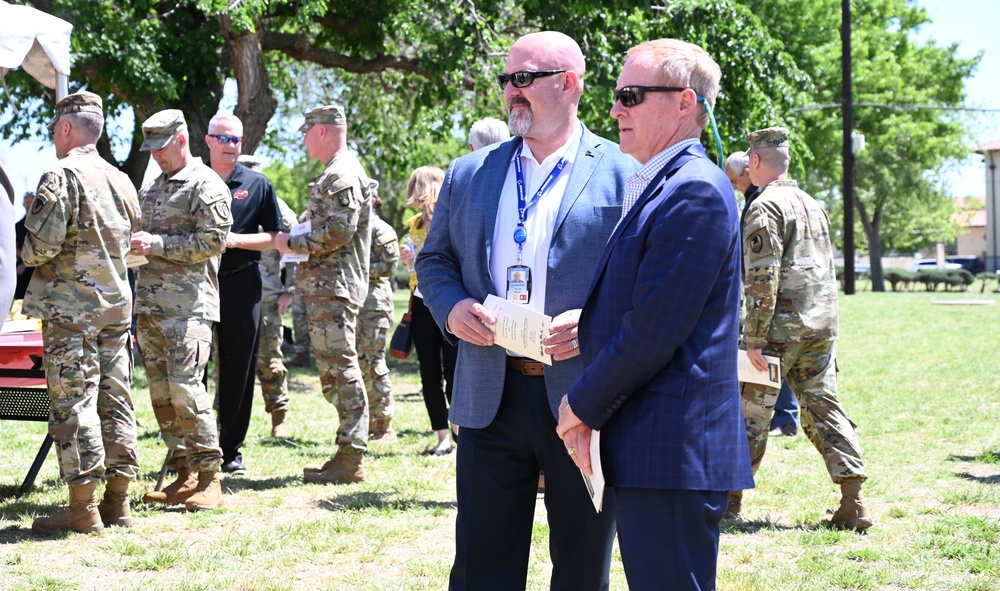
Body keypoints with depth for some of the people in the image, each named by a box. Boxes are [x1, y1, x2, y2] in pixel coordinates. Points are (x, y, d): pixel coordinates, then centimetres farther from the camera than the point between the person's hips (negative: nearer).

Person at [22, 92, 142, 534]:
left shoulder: (61, 177, -12)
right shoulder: (121, 181, 13)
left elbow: (40, 245, -17)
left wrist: (20, 253, 3)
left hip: (70, 309, -7)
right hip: (117, 304, 7)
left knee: (73, 404, -4)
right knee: (115, 401, 10)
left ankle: (83, 508, -4)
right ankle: (118, 500, 13)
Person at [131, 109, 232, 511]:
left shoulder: (206, 185, -4)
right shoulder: (153, 188, 21)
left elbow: (214, 240, -14)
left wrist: (157, 244, -16)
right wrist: (134, 243, 10)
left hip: (188, 306, -8)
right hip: (150, 306, 8)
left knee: (185, 386, -15)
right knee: (161, 392, 6)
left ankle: (208, 476, -7)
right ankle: (184, 474, 12)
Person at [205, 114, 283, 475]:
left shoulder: (257, 185, 6)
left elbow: (273, 237, 4)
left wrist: (235, 240, -11)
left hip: (241, 284, 0)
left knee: (238, 370, 3)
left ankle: (231, 450, 11)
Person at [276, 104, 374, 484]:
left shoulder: (342, 174, -13)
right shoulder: (338, 173, 20)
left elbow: (339, 230, -22)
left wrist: (293, 244, -11)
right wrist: (296, 242, 12)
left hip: (334, 285, -11)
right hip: (327, 285, 11)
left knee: (341, 368, -10)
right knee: (335, 370, 12)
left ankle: (350, 460, -10)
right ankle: (348, 454, 15)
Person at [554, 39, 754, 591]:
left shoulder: (695, 191, -15)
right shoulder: (652, 187, 18)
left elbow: (652, 332, -20)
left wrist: (583, 406, -8)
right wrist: (589, 408, 6)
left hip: (674, 455, -10)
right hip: (645, 450, 10)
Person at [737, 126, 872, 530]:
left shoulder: (765, 208, -10)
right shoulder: (812, 205, 17)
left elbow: (762, 278, -17)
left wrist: (754, 338, -17)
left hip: (781, 329, -7)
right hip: (821, 327, 7)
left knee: (750, 413, 4)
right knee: (823, 408, 6)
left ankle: (730, 498, 13)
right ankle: (853, 501, -4)